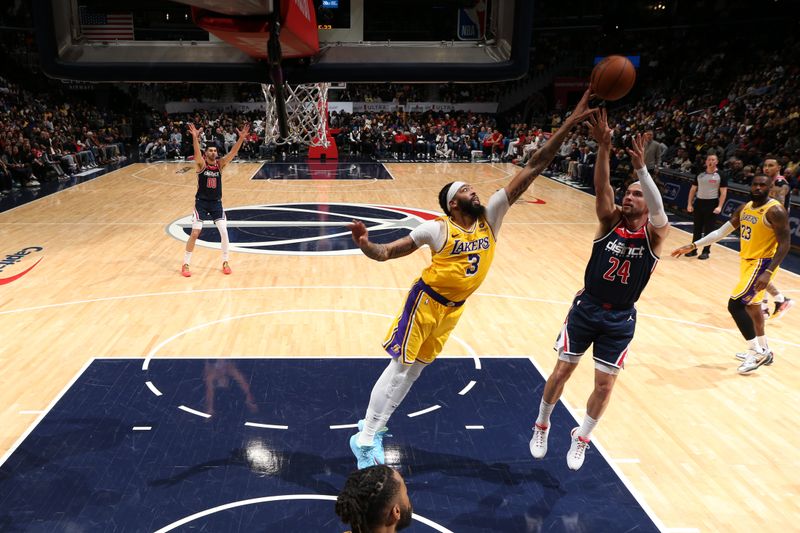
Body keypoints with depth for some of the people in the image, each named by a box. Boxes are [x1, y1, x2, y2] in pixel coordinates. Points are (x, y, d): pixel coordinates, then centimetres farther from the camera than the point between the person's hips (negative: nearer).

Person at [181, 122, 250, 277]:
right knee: (195, 233, -4)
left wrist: (241, 138, -27)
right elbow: (197, 153, -30)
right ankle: (185, 264, 9)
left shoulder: (220, 164, -1)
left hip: (216, 203, 3)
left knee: (224, 232, -3)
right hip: (201, 202, -3)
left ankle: (225, 262, 14)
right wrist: (195, 137, -48)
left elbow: (233, 153, -14)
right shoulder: (201, 164, -9)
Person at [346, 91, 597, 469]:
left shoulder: (490, 217, -6)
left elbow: (533, 168, -11)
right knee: (400, 367, -4)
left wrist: (570, 124, -14)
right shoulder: (437, 229, -17)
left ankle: (372, 424, 32)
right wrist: (365, 244, -35)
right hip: (426, 301, -6)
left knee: (416, 368, 15)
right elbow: (386, 253, -12)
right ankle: (365, 440, 9)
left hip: (453, 308, 6)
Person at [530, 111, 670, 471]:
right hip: (586, 308, 0)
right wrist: (604, 148, -38)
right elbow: (601, 189, -23)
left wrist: (640, 167, -44)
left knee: (605, 384, 6)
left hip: (620, 319, 0)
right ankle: (541, 426, 30)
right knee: (563, 370, 7)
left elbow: (658, 210, -31)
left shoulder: (655, 233, -9)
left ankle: (581, 439, 30)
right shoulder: (610, 221, -6)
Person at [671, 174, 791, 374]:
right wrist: (693, 246, 6)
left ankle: (757, 353, -1)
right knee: (751, 305, 20)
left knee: (735, 305, -14)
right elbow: (721, 232, 11)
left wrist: (768, 272, -28)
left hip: (762, 264, -9)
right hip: (747, 262, 9)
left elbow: (785, 243, -20)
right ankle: (763, 351, 36)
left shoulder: (775, 211, -18)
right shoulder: (744, 208, 7)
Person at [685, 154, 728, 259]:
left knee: (708, 229, 0)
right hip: (699, 202, 4)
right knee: (697, 228, 9)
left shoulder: (721, 176, -4)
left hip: (712, 204, -4)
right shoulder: (700, 175, 8)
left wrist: (719, 207, -16)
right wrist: (690, 204, 4)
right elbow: (693, 189, 13)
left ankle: (706, 251, 8)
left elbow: (723, 192, -6)